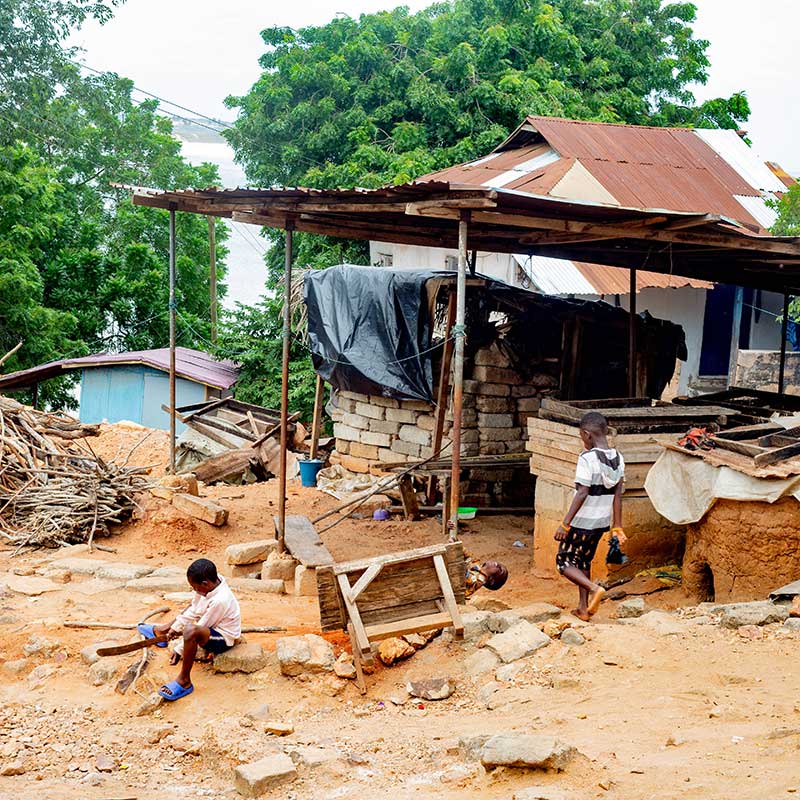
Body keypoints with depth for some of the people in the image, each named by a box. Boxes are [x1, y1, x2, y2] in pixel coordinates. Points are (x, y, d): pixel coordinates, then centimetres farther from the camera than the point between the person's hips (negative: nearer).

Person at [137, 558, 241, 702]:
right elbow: (193, 610, 3)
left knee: (190, 631, -38)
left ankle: (184, 681, -29)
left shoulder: (219, 601, -33)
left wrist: (179, 649, -17)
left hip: (223, 638, -10)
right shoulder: (210, 584, -9)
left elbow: (201, 627, -25)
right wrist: (175, 627, 1)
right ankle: (160, 631, 52)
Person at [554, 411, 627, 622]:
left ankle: (594, 588, -16)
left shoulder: (587, 458, -20)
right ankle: (583, 608, 21)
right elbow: (617, 495, 6)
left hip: (582, 522, -7)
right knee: (583, 561, 20)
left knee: (564, 562, 5)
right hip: (602, 522, 7)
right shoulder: (618, 459, 2)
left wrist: (565, 524, -19)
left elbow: (582, 494, -23)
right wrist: (617, 527, 11)